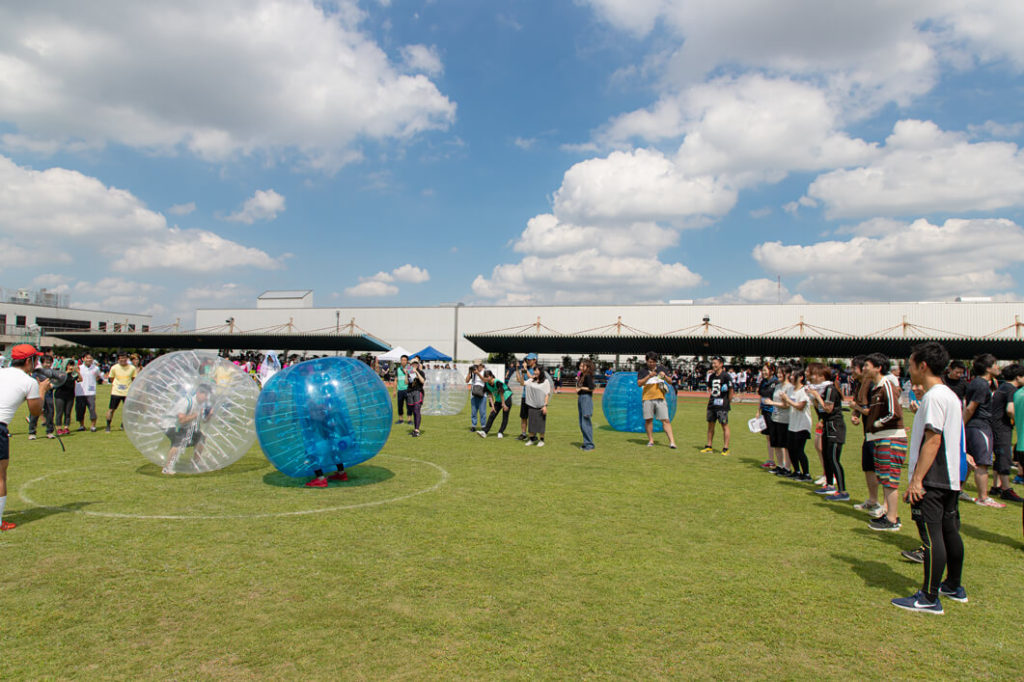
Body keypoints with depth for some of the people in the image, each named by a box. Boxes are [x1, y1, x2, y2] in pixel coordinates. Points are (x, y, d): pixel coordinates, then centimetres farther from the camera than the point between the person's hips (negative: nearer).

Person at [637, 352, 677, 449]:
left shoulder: (662, 369, 13)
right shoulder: (642, 371, 8)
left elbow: (670, 381, 10)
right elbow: (639, 383, -4)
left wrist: (664, 376, -10)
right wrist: (649, 376, -16)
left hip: (660, 398, 0)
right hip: (647, 398, 0)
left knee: (665, 420, -5)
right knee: (648, 419, 2)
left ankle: (672, 441, -8)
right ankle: (651, 440, 14)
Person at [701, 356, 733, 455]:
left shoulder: (726, 376, -10)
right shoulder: (712, 376, 11)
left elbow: (731, 390, -9)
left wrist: (728, 402, -8)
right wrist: (710, 398, 14)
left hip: (722, 406, -7)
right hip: (712, 405, 7)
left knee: (724, 426, -2)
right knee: (710, 425, 12)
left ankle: (725, 448, 3)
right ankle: (709, 447, 21)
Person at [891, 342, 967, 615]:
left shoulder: (933, 397, -17)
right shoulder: (951, 395, 14)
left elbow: (933, 440, -22)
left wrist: (916, 479, -22)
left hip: (932, 481, -10)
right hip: (950, 478, 10)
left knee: (932, 536, -6)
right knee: (950, 532, 18)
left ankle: (929, 598, -1)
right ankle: (954, 586, 31)